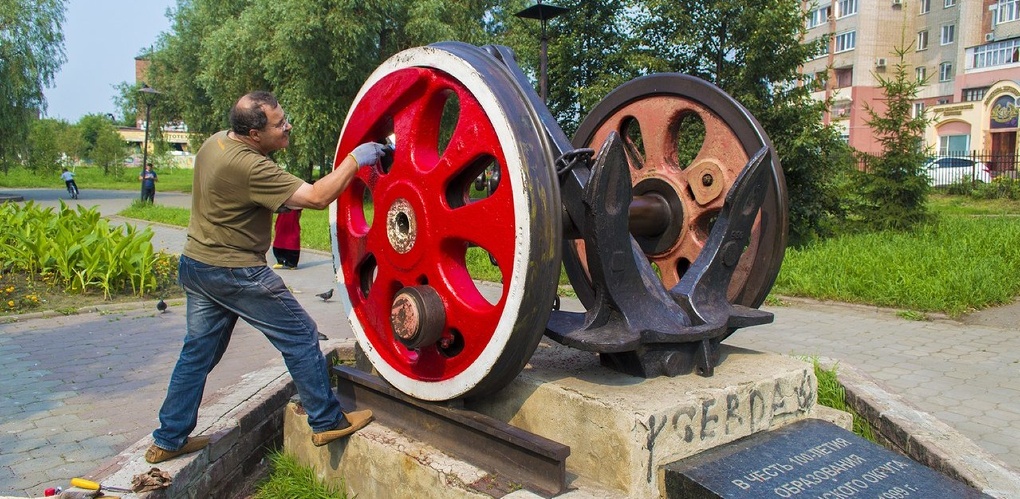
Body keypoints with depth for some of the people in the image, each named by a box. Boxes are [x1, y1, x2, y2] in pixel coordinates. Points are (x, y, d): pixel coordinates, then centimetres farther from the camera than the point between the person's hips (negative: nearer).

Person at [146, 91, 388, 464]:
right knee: (300, 338, 3)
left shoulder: (216, 142, 4)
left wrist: (278, 203, 7)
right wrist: (354, 160, -16)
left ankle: (168, 440, 27)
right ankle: (327, 422, 12)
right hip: (234, 272, -9)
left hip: (196, 263, 9)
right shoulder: (249, 167, -25)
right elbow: (317, 197, -26)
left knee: (197, 353, 18)